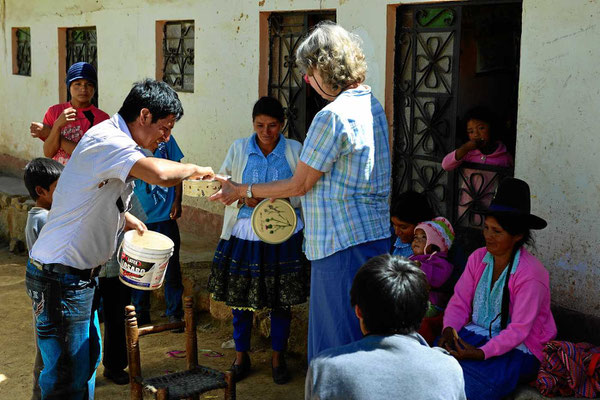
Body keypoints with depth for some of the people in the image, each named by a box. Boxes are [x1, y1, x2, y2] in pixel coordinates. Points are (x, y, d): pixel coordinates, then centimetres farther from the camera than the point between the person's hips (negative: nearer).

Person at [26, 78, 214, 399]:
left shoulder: (117, 141, 12)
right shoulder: (106, 141, -21)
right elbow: (160, 174, -38)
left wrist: (124, 218, 12)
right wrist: (194, 169, -19)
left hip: (81, 274, 11)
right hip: (60, 277, -11)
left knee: (88, 359, 21)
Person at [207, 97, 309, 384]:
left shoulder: (295, 150, 0)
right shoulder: (238, 149, 3)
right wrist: (244, 198, -15)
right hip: (244, 233, 1)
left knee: (281, 299, 7)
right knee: (239, 296, 7)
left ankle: (278, 358, 25)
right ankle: (241, 356, 25)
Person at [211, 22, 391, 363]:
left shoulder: (332, 117, -19)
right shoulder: (372, 104, 11)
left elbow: (299, 184, -11)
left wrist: (242, 191, 1)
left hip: (344, 244, -10)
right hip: (376, 235, 10)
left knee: (341, 341, 0)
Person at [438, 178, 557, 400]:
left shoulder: (531, 274, -17)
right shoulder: (478, 258, 3)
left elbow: (519, 330, -19)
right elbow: (459, 302, 5)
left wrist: (480, 353, -28)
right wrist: (449, 330, -16)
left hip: (517, 349, -6)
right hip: (476, 333, 6)